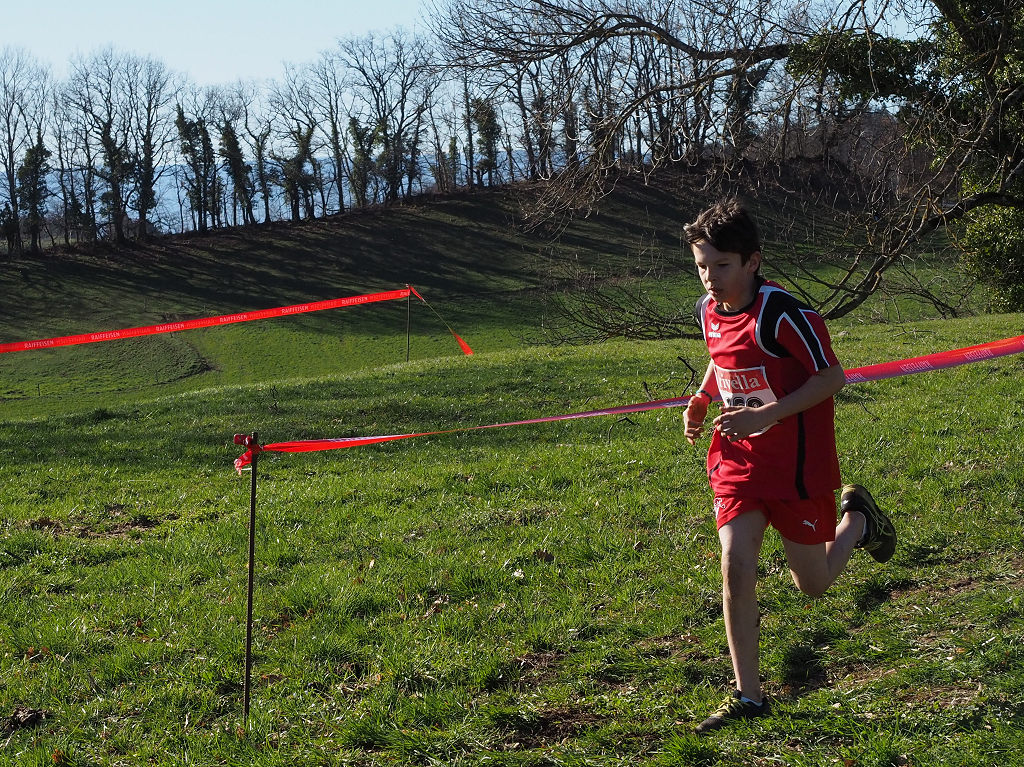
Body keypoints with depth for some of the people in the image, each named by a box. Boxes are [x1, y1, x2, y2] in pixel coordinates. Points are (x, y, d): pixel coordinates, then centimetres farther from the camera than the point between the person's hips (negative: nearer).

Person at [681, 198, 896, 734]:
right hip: (738, 462, 5)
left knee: (812, 585, 9)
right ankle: (748, 695, -4)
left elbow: (832, 377, -17)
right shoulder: (709, 310, 0)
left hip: (796, 464, -5)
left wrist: (768, 415, -26)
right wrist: (701, 400, 6)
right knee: (735, 565, -12)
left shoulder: (780, 313, -22)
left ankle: (857, 519, 40)